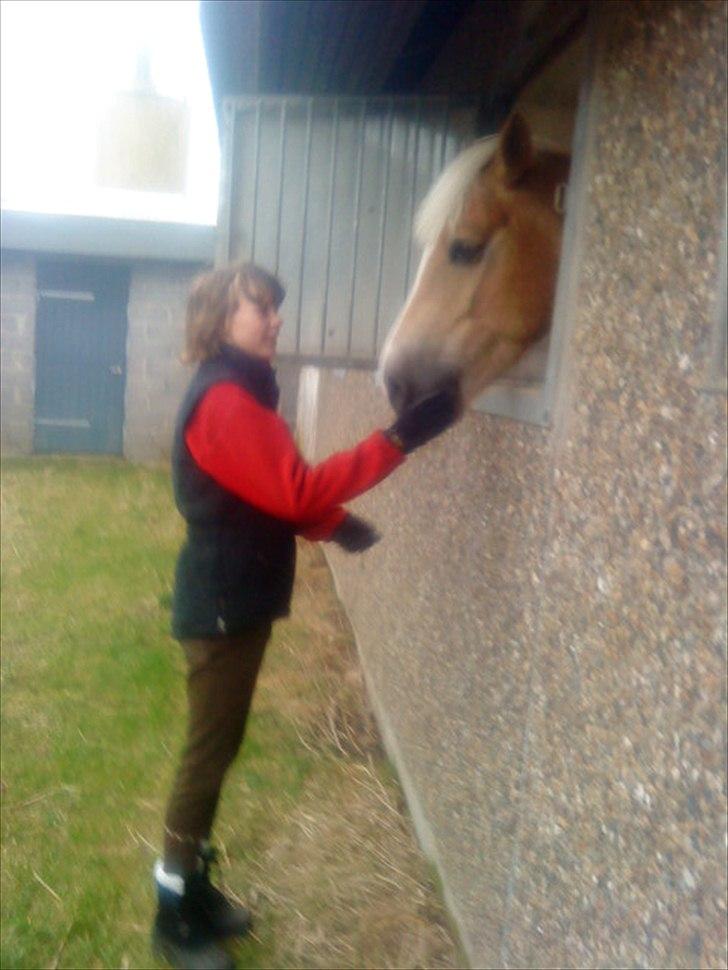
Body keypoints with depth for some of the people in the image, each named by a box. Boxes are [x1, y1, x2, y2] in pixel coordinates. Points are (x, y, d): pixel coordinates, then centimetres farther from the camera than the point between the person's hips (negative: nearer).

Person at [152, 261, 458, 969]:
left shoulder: (240, 392, 12)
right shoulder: (224, 399, -20)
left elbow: (272, 495, 16)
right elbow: (296, 491, -28)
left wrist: (334, 525, 0)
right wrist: (400, 437, -31)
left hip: (236, 600, 10)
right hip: (222, 605, -10)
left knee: (218, 749, 18)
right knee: (208, 754, 2)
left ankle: (194, 887, 34)